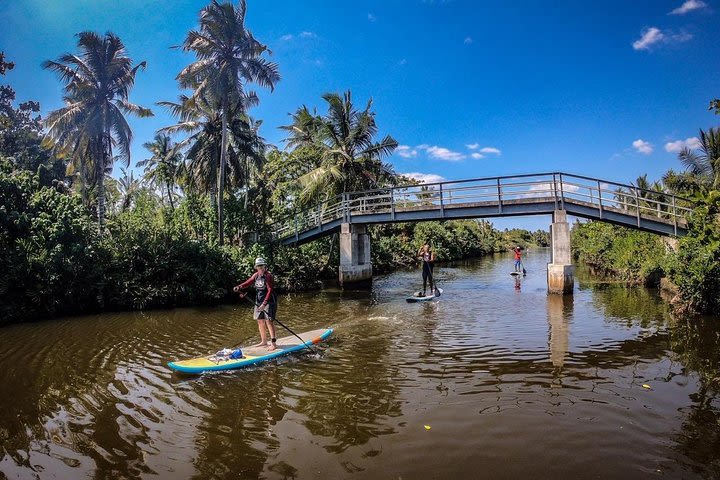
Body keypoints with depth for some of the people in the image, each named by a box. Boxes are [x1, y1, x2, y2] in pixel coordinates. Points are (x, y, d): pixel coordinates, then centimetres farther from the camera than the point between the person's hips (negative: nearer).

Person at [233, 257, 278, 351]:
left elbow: (270, 290, -22)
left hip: (269, 301, -8)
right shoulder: (256, 275, 8)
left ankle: (273, 343, -9)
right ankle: (264, 341, 26)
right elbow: (248, 282, 6)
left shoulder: (268, 275, -15)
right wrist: (239, 287, -15)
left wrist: (264, 303, -30)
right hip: (259, 301, 8)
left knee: (268, 321, -12)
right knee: (260, 321, 12)